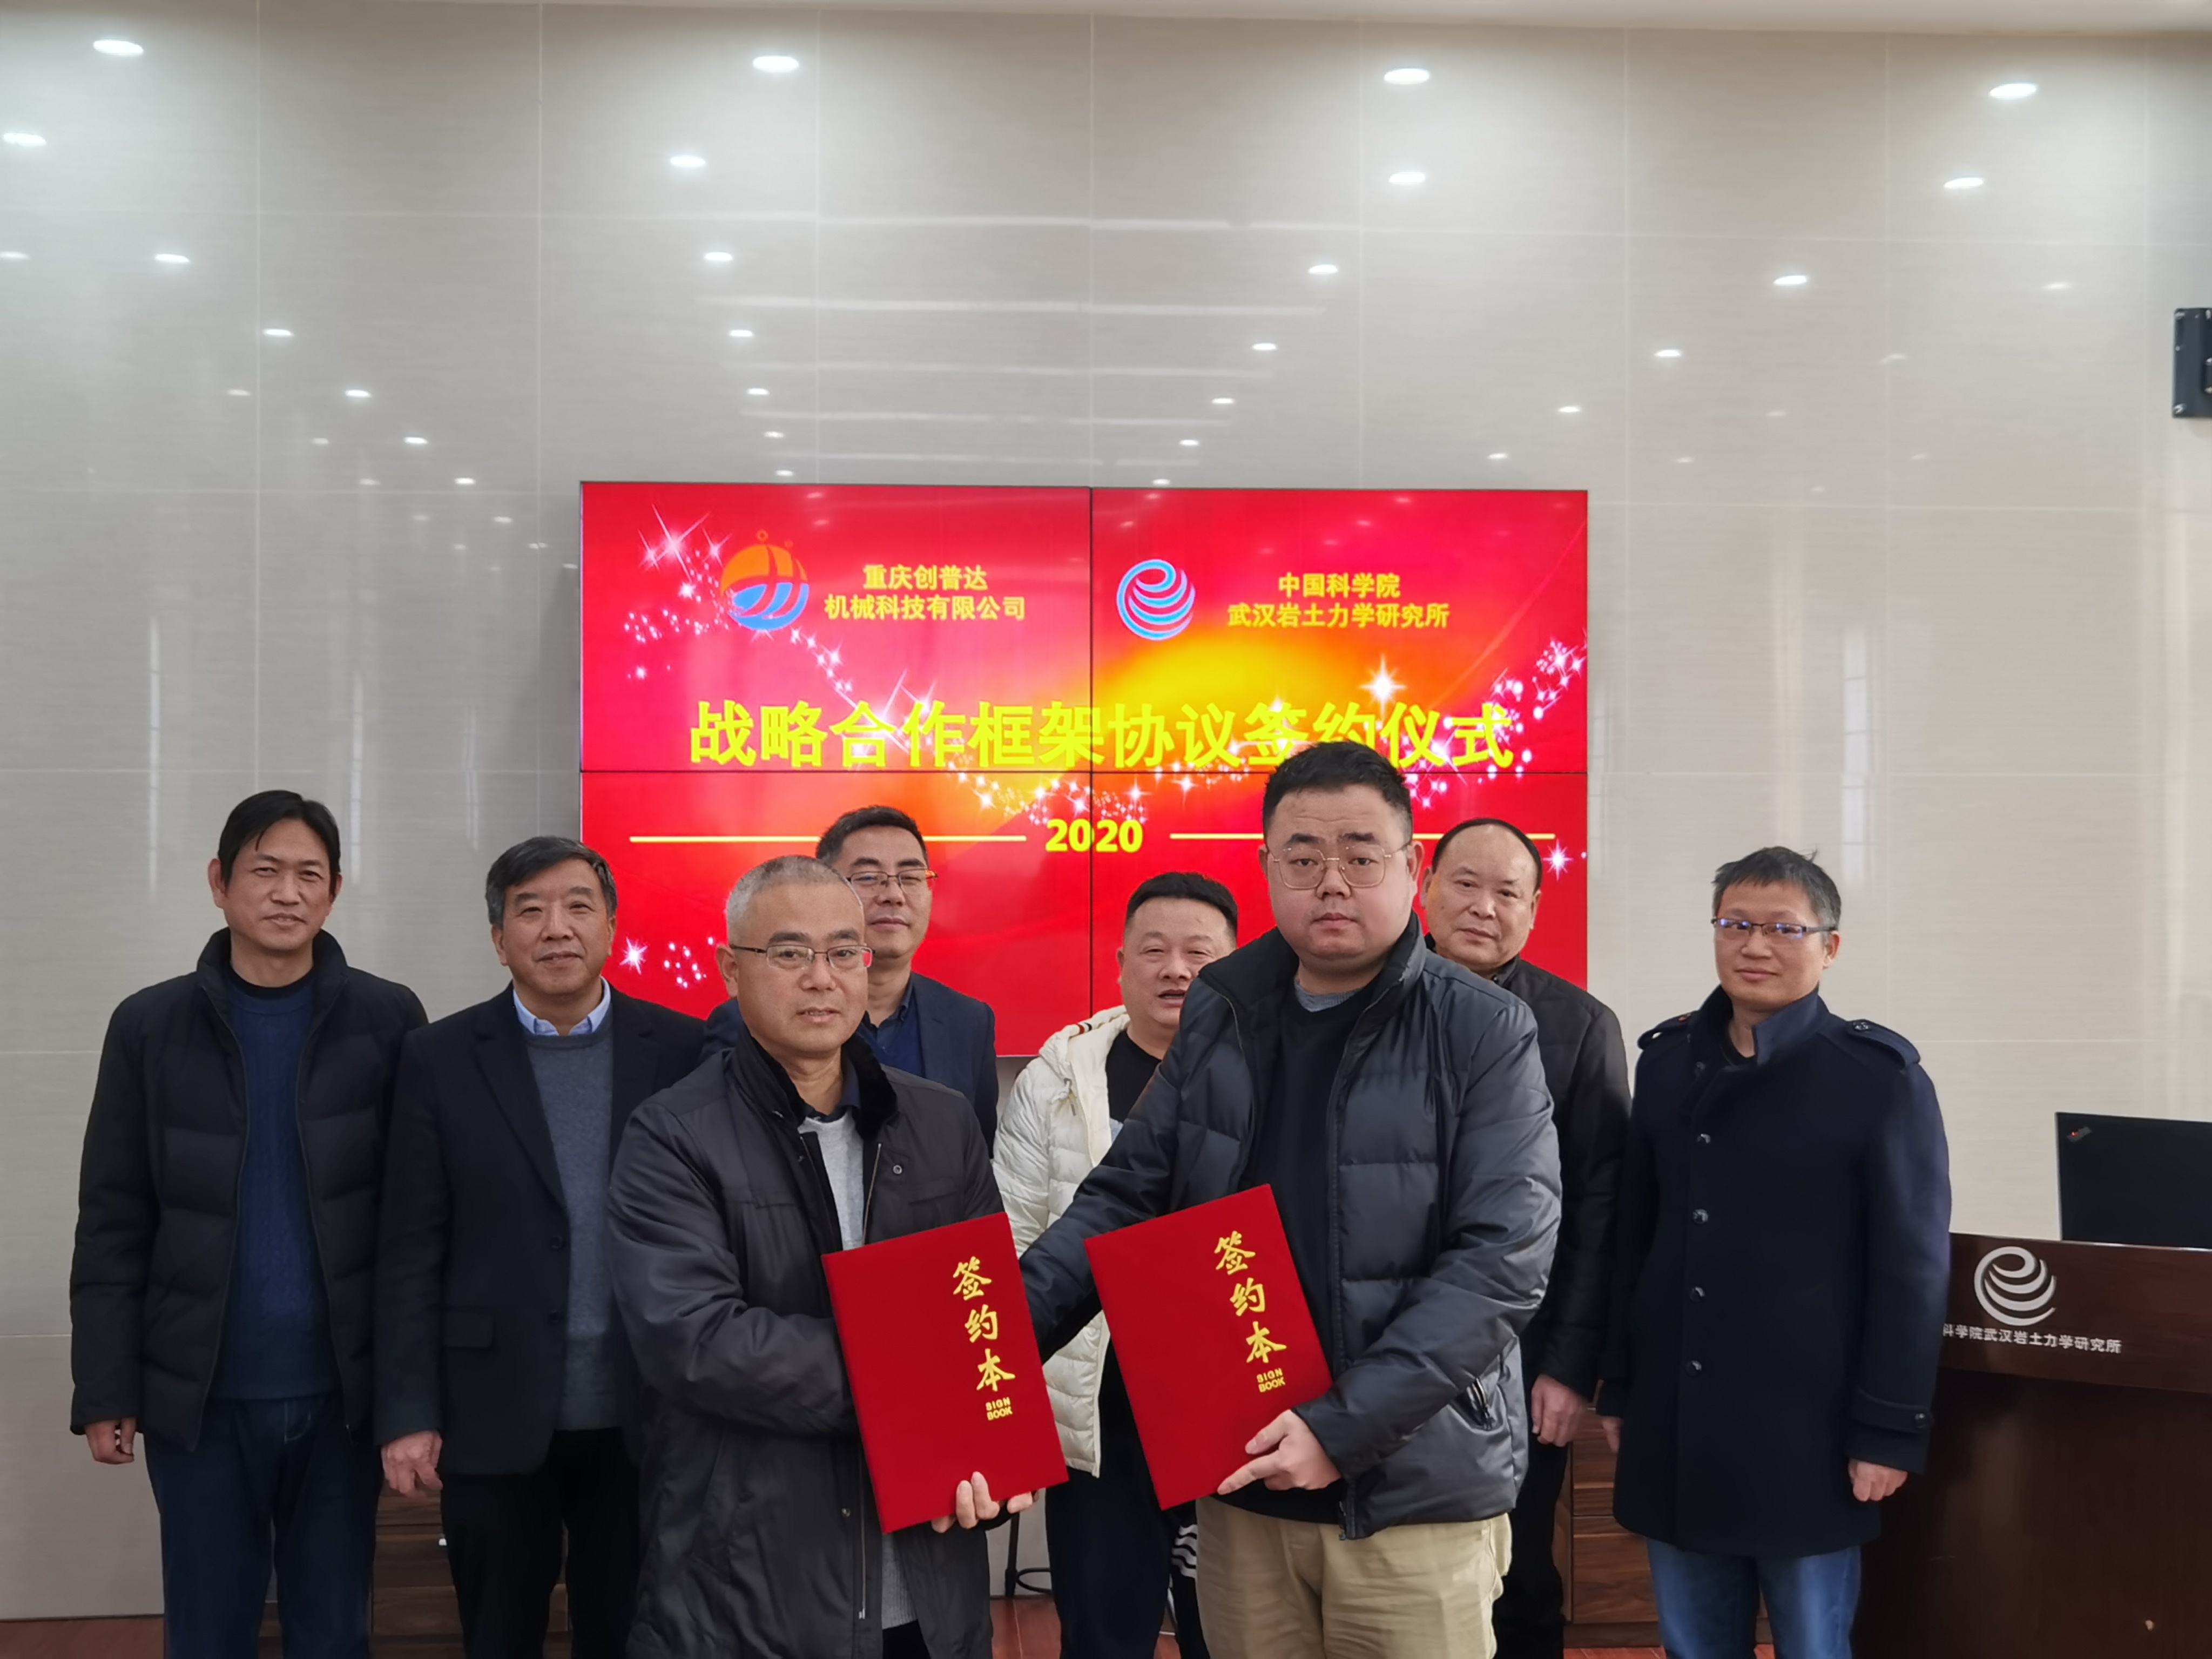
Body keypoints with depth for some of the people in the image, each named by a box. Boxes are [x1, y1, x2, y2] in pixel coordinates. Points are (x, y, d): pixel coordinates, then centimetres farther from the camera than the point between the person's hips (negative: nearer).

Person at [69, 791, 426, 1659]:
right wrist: (105, 1390, -2)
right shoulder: (150, 1026, 0)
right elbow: (113, 1224, 1)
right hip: (198, 1394, 0)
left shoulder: (388, 1020, -1)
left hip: (342, 1389, 0)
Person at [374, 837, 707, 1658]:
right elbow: (411, 1252, 0)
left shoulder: (682, 1049, 1)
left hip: (640, 1415, 0)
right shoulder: (442, 1058, 1)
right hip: (497, 1419, 0)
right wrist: (407, 1414, -5)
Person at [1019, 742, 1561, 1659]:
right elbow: (1125, 1196, 8)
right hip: (1240, 1478, 4)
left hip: (1414, 1492, -4)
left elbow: (1502, 1261, -13)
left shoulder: (1484, 1034, -8)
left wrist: (1344, 1425, -19)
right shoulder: (1220, 1015, 4)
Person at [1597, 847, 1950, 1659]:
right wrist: (1619, 1386, 12)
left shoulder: (1880, 1078, -8)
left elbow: (1911, 1267, -7)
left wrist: (1889, 1430, -10)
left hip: (1805, 1426, -4)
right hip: (1674, 1421, 4)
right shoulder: (1669, 1060, 7)